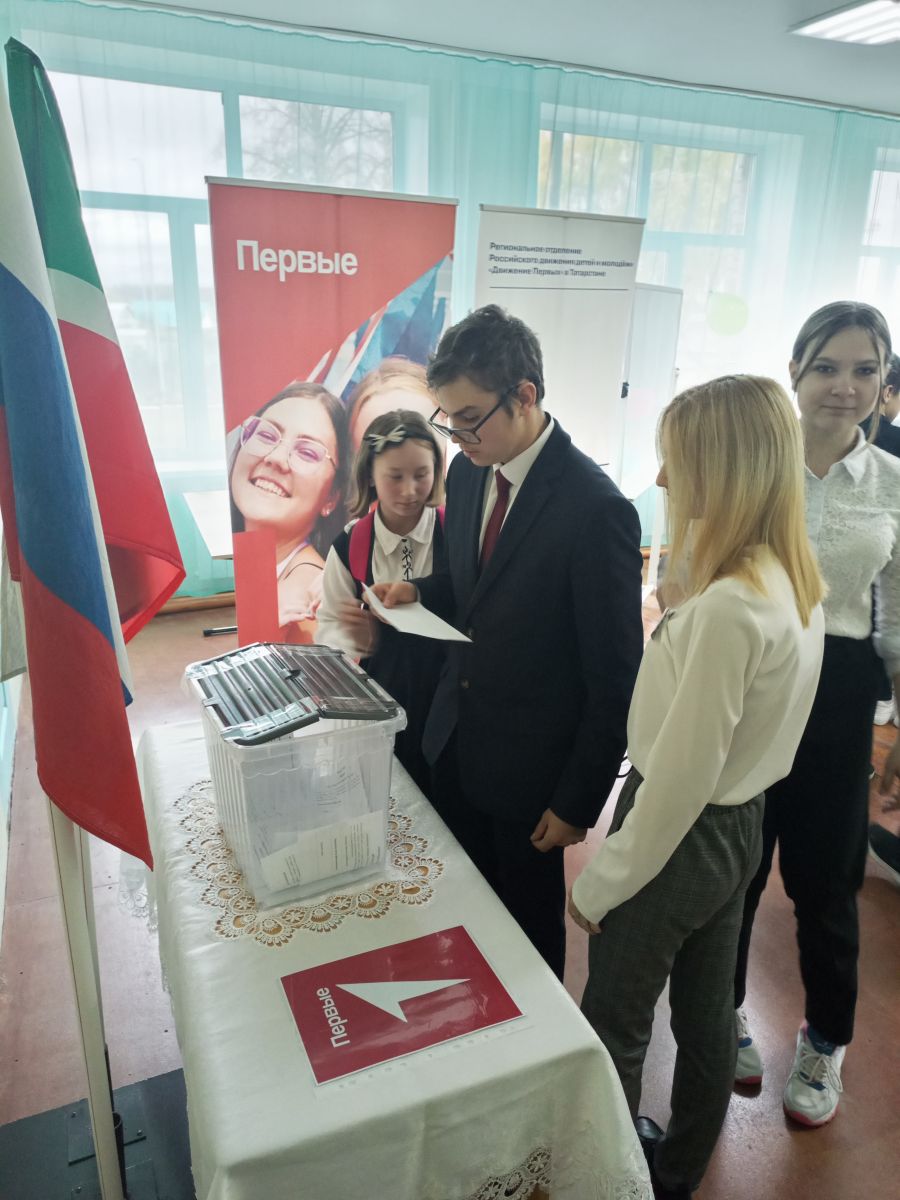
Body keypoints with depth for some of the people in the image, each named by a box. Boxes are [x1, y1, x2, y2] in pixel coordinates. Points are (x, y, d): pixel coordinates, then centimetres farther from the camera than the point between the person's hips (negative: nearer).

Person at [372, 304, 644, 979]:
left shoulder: (596, 510, -25)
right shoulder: (467, 474, -2)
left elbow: (615, 677, -19)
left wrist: (580, 802, -13)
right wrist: (420, 591, -7)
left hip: (530, 767, -6)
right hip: (455, 739, 7)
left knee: (530, 920, 18)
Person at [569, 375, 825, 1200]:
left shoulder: (726, 608, -31)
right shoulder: (796, 583, -3)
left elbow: (680, 776, -24)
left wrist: (598, 885, -13)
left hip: (684, 837, -9)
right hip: (742, 822, 9)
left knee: (614, 1028, 15)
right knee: (705, 1013, 26)